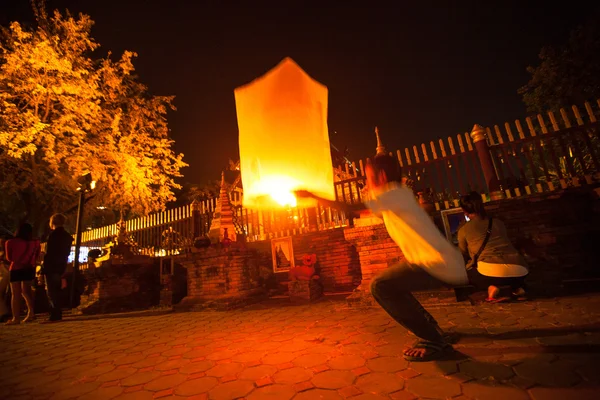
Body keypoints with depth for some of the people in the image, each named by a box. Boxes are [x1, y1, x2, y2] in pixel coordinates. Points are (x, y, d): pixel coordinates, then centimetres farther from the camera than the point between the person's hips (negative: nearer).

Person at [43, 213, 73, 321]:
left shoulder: (53, 234, -12)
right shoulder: (67, 236, 11)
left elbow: (49, 253, -15)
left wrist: (44, 269, -12)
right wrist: (63, 267, 19)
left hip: (52, 268, -7)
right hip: (61, 267, 7)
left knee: (51, 292, -1)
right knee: (56, 291, 15)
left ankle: (55, 315, 0)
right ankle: (57, 314, 19)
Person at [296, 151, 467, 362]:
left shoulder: (395, 193, -15)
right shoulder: (396, 196, 12)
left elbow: (349, 208, -21)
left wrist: (311, 195, -14)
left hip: (442, 265, -10)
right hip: (442, 263, 10)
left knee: (381, 286, -15)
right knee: (391, 284, 20)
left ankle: (434, 341, -1)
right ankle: (431, 332, 26)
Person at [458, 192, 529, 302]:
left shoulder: (463, 230, 10)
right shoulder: (498, 223, 21)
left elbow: (464, 254, 29)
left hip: (491, 271, -5)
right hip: (519, 270, 5)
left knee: (466, 272, 26)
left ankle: (491, 287, -1)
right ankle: (518, 287, 12)